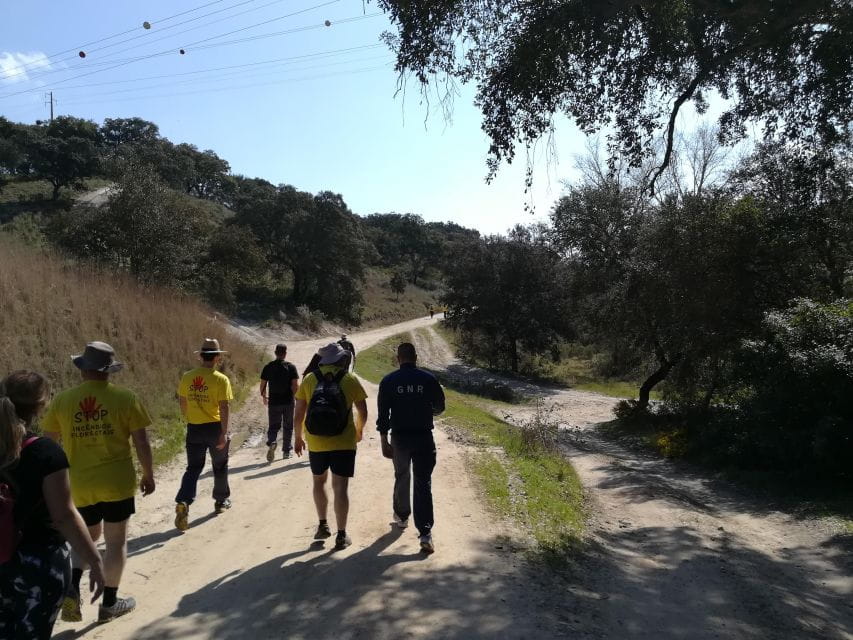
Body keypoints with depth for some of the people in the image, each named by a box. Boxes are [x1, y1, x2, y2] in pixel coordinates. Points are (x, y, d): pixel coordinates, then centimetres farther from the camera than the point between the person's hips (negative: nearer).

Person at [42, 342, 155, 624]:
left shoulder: (62, 400, -3)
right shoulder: (125, 398, -10)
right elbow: (142, 443, -8)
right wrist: (149, 474, 5)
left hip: (79, 484, 3)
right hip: (117, 482, -3)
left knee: (89, 535, 25)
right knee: (116, 541, 12)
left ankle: (71, 586, 6)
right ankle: (109, 603, 22)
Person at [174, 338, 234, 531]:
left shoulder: (187, 377, 0)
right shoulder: (221, 379, -14)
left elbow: (182, 403, 10)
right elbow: (224, 407, -18)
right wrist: (224, 433, -15)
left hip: (194, 429, 3)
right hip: (215, 428, -3)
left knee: (193, 468, 9)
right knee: (220, 466, 16)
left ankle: (183, 502, -11)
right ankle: (221, 501, 31)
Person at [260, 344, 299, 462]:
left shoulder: (268, 367, 0)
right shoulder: (291, 367, -6)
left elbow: (263, 385, 3)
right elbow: (295, 385, -10)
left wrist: (264, 397, 20)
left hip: (273, 402, 1)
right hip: (288, 402, -1)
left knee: (273, 426, 9)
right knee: (288, 427, 12)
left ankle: (271, 443, -19)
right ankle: (286, 451, 17)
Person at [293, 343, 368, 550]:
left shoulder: (309, 379, 2)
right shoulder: (350, 380, -1)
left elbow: (299, 414, 2)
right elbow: (363, 412, 2)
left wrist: (298, 437, 15)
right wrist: (359, 430, 21)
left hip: (316, 442, 2)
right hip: (343, 442, -2)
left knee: (319, 481, 23)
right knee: (340, 487, 3)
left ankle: (323, 525, 25)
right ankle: (341, 535, 6)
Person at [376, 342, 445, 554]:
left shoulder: (388, 381, -3)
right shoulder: (428, 379, -4)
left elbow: (383, 414, -5)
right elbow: (439, 407, 6)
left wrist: (384, 441, 0)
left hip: (399, 438, 1)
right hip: (424, 437, -1)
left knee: (401, 477, 23)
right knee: (423, 483, -1)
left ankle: (401, 516, 41)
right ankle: (425, 533, -9)